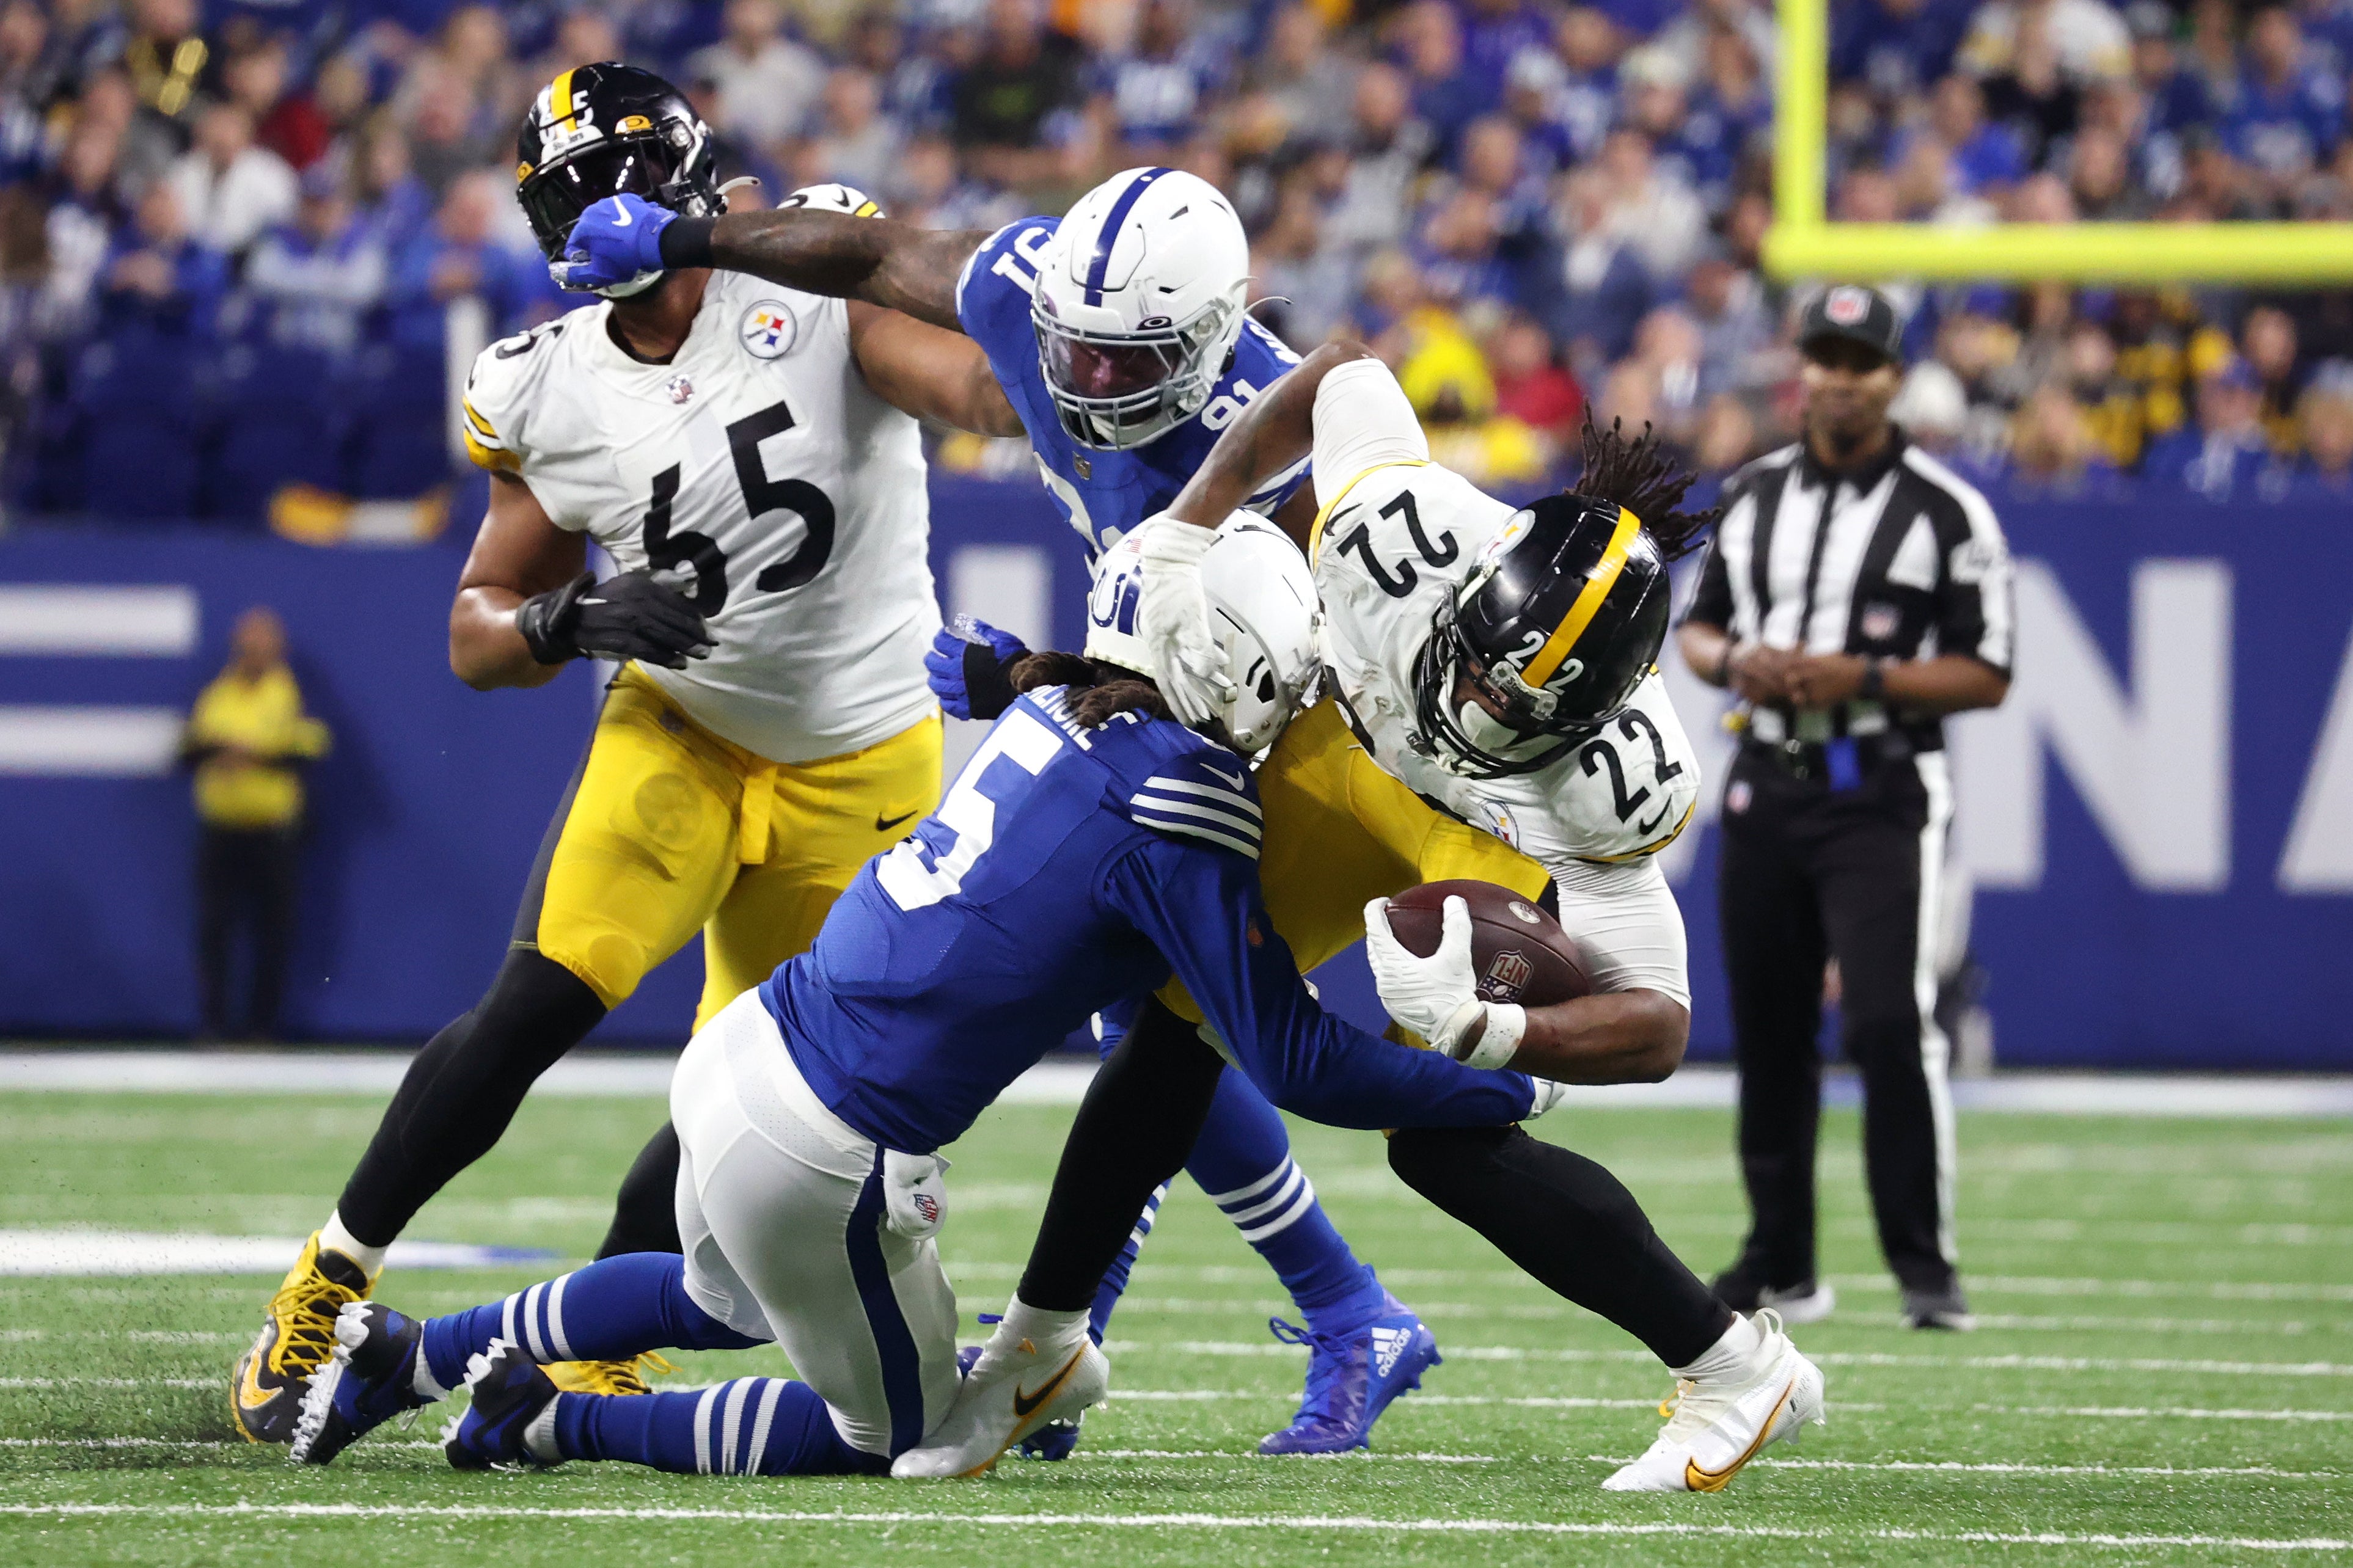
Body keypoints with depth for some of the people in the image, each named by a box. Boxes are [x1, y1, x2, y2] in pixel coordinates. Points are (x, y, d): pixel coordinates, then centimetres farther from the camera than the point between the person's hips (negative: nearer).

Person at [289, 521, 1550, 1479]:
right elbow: (1294, 1066, -16)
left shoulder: (1061, 707, 3)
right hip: (816, 1159, -8)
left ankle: (410, 1355, 36)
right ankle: (550, 1424, 9)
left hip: (745, 1049, 8)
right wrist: (1510, 1089, -9)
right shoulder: (1175, 811, -20)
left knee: (724, 1300, 38)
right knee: (901, 1433, 17)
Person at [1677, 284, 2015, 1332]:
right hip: (1768, 787, 5)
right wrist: (1733, 663, -3)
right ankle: (1780, 1270, 20)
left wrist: (1862, 678, -17)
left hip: (1883, 795, -5)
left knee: (1891, 1025, -17)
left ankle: (1925, 1267, -12)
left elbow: (1985, 677, -5)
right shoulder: (1755, 496, 12)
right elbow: (1699, 629, 20)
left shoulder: (1947, 513, -4)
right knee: (1766, 1035, 9)